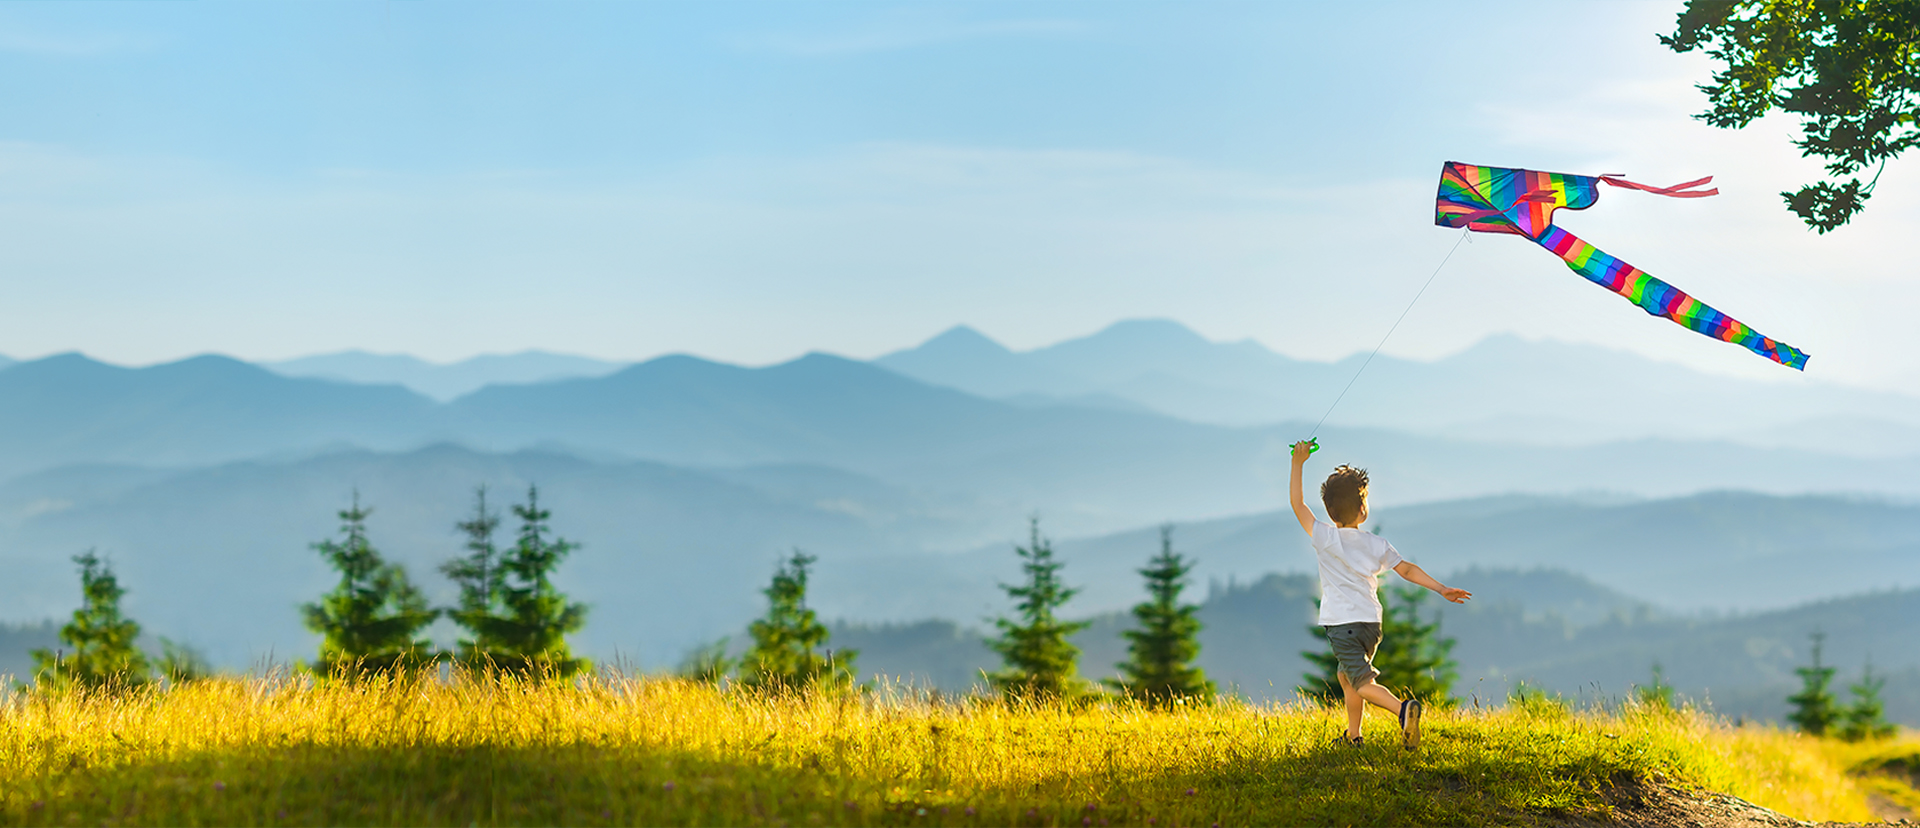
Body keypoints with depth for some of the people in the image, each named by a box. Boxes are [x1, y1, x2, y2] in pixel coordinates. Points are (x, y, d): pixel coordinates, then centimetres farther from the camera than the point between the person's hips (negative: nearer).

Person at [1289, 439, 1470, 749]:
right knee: (1346, 675, 26)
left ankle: (1403, 709, -39)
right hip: (1371, 622, 5)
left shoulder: (1325, 538, -7)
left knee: (1364, 683, -13)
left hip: (1341, 624, -5)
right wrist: (1441, 588, 14)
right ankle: (1353, 736, 30)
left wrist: (1298, 463, 3)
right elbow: (1407, 569, 7)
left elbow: (1297, 502, -4)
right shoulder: (1377, 545, 4)